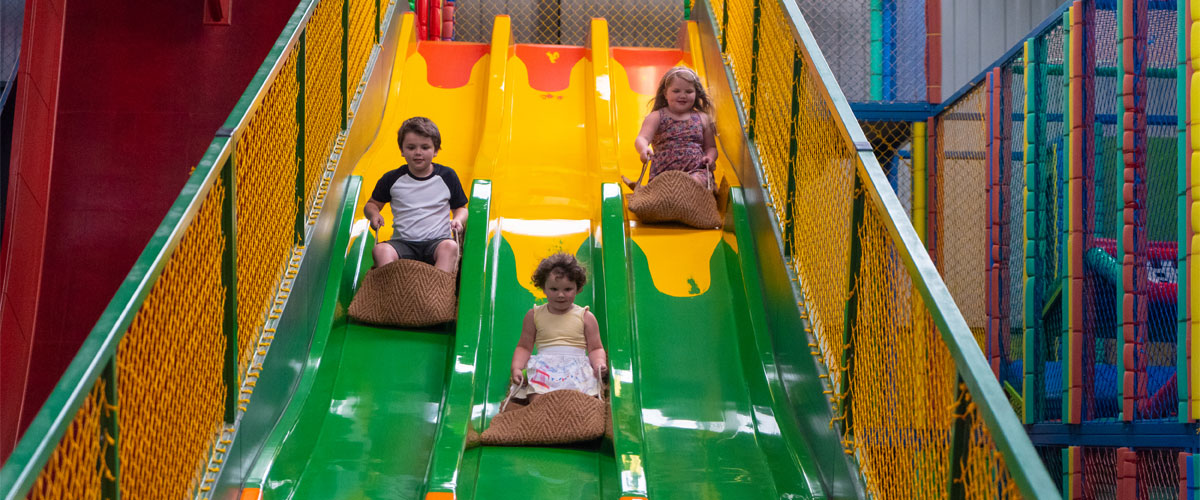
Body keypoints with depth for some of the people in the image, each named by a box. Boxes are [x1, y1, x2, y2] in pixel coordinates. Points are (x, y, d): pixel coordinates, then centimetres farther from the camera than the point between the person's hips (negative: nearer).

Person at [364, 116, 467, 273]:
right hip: (403, 242, 1)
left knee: (450, 247, -36)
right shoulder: (392, 179, 8)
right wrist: (373, 214, -3)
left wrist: (458, 219, -5)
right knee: (380, 249, -31)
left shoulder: (447, 176, 7)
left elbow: (460, 208, 18)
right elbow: (372, 204, 21)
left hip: (437, 241, -1)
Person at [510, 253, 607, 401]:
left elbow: (595, 349, 12)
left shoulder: (585, 317, 11)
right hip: (543, 369, 0)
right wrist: (517, 368, -2)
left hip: (576, 368, 0)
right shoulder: (534, 315, 14)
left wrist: (599, 364, -10)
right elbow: (524, 347, 16)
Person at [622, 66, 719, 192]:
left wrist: (710, 157, 1)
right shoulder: (656, 117, 9)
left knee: (696, 181, -36)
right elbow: (642, 138, -7)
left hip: (696, 171, 2)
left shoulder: (702, 118, 18)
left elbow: (711, 147, 26)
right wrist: (644, 149, -33)